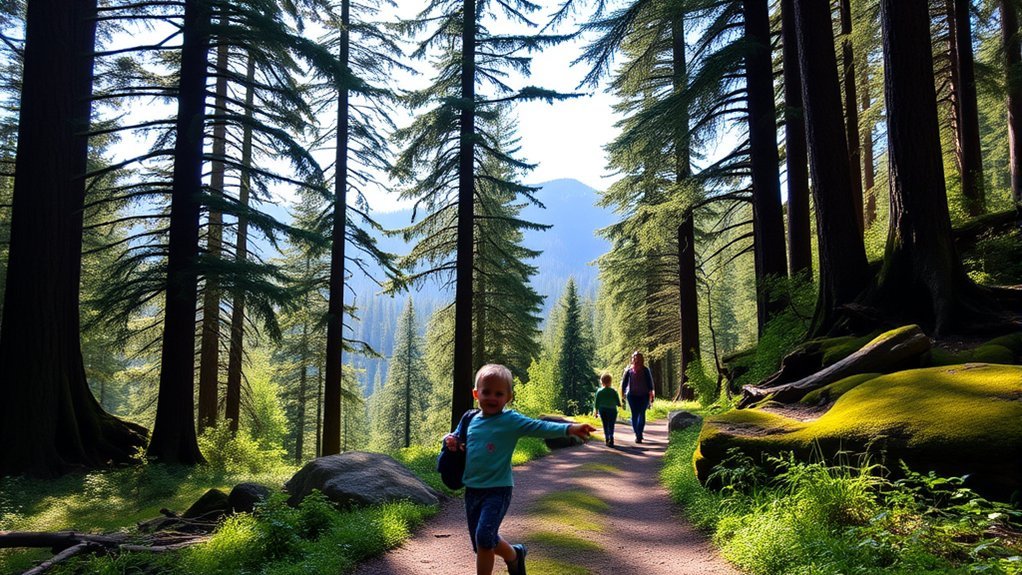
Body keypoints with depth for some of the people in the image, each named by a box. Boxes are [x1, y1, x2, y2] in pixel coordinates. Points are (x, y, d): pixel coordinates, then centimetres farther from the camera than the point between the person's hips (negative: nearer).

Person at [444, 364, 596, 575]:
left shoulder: (511, 421, -10)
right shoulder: (470, 420, 6)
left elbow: (539, 427, -23)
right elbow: (455, 437, 21)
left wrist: (570, 428, -38)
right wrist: (450, 439, -5)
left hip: (498, 489, -6)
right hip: (472, 489, 6)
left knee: (484, 536, -20)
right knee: (482, 543, 14)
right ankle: (514, 554, 41)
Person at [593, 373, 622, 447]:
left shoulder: (599, 391, 1)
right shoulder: (614, 391, -2)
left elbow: (596, 402, 3)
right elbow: (618, 402, 4)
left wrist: (596, 410, 12)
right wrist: (619, 405, 25)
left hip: (602, 410, 1)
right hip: (612, 410, -1)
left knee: (605, 425, 13)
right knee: (611, 426, 0)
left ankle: (607, 439, 9)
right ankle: (611, 437, -22)